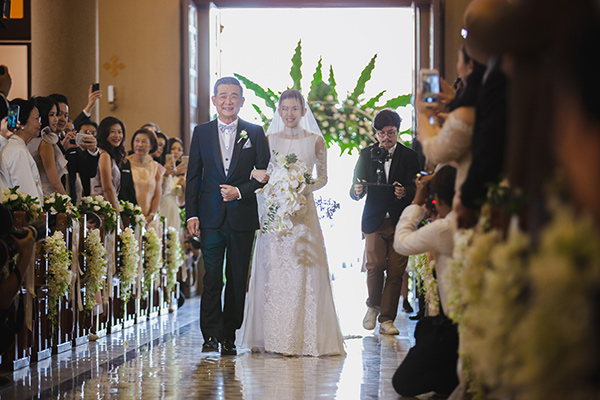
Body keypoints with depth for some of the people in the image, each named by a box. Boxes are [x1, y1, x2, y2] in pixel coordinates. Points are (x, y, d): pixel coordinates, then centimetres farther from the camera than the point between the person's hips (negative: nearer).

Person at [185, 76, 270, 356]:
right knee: (212, 278, -6)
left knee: (238, 280, 5)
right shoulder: (202, 133, 8)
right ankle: (211, 336, -4)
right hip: (211, 217, 0)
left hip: (242, 217, 0)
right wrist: (191, 214, -1)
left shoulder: (255, 133, 5)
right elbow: (193, 176, 7)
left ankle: (229, 336, 13)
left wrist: (240, 191, -10)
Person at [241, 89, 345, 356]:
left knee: (302, 272, -6)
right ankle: (274, 337, 4)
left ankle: (303, 337, 0)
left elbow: (322, 177, 8)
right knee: (272, 272, -1)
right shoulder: (269, 140, 8)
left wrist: (304, 189, -10)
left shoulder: (315, 140, 4)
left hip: (303, 211, -1)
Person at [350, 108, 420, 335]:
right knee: (375, 265, -11)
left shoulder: (409, 156, 4)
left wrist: (404, 193, -24)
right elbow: (354, 190, 7)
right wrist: (357, 191, -16)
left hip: (401, 222, 0)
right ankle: (373, 306, 15)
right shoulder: (367, 154, 8)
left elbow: (414, 189, -2)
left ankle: (387, 319, 7)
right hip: (374, 221, 0)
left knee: (396, 271, -3)